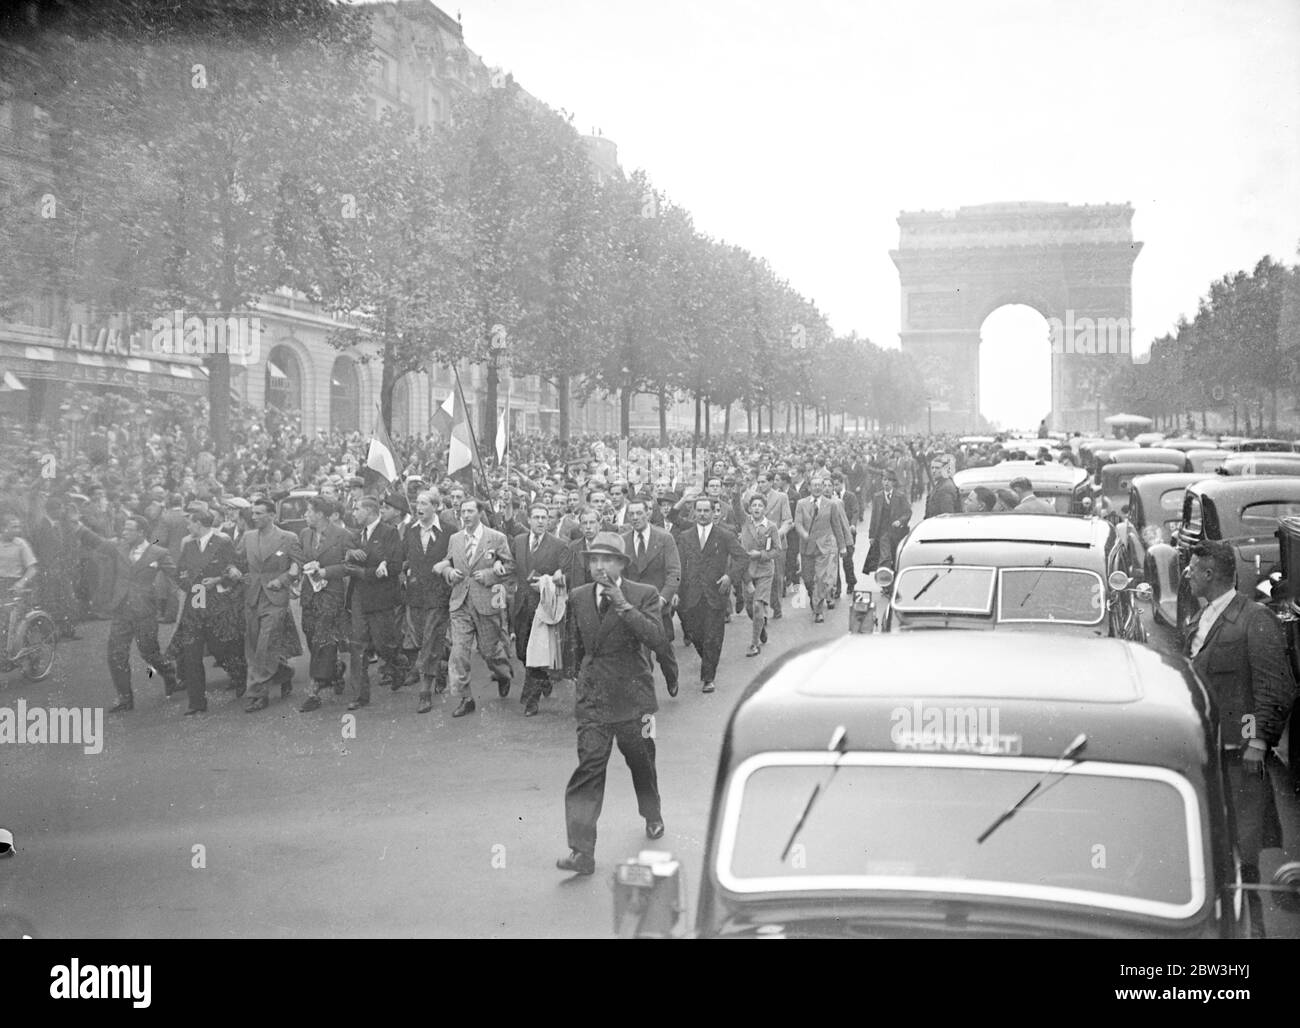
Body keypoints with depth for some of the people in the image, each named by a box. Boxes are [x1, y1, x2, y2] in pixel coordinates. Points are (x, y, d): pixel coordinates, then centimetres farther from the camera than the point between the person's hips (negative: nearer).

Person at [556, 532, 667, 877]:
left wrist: (623, 605, -26)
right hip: (592, 699, 2)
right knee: (588, 768, -10)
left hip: (632, 696, -1)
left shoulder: (644, 595, -7)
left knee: (642, 763, 16)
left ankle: (652, 816, 46)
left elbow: (656, 638, -22)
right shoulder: (579, 597, 5)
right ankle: (581, 851, -13)